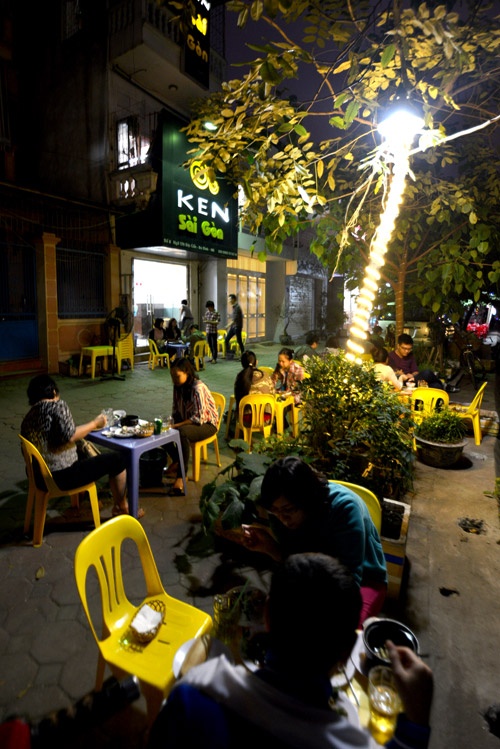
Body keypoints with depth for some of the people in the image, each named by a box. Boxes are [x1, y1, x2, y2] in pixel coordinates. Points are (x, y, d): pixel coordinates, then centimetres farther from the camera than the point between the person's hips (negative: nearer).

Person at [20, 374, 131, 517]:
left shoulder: (27, 418, 8)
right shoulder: (57, 405, -12)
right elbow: (69, 436, -23)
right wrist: (95, 423, -10)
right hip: (61, 477, -9)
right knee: (116, 458, -1)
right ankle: (121, 507, 16)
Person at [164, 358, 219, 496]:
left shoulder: (198, 388, -24)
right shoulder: (178, 386, 0)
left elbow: (199, 418, -27)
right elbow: (176, 409, 8)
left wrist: (177, 425, -29)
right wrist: (172, 422, -11)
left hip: (207, 423, -8)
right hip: (188, 421, 8)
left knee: (181, 433, -37)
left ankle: (180, 477, -31)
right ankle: (177, 462, 4)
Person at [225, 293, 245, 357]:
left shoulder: (237, 307, -15)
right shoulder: (233, 307, 13)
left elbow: (235, 319, -21)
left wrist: (228, 326, -21)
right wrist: (230, 327, 19)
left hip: (237, 327, -9)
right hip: (233, 327, 9)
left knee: (239, 341, -2)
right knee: (226, 339, 6)